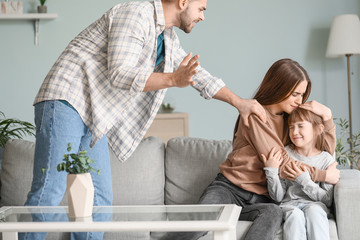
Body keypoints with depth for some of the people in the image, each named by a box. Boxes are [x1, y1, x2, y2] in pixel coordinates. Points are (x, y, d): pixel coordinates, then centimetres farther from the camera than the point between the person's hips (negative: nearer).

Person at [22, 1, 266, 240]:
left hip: (93, 119, 9)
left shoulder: (168, 38, 18)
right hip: (67, 100, -9)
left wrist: (239, 102, 30)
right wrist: (173, 79, -18)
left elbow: (198, 75, 30)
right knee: (50, 190, -16)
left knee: (100, 199, 3)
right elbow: (120, 75, -20)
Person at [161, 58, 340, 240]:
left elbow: (326, 152, 19)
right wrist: (324, 175, -5)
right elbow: (283, 166, -12)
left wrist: (326, 116, 4)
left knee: (273, 213, -36)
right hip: (229, 188, -4)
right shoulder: (255, 114, -7)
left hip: (260, 199, 4)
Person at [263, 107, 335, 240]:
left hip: (315, 204, 0)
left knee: (313, 210, -34)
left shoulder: (326, 159, 0)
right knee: (295, 215, -33)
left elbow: (328, 200, -2)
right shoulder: (284, 154, 1)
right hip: (289, 204, 0)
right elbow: (278, 197, 0)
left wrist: (305, 181, -13)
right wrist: (271, 171, -15)